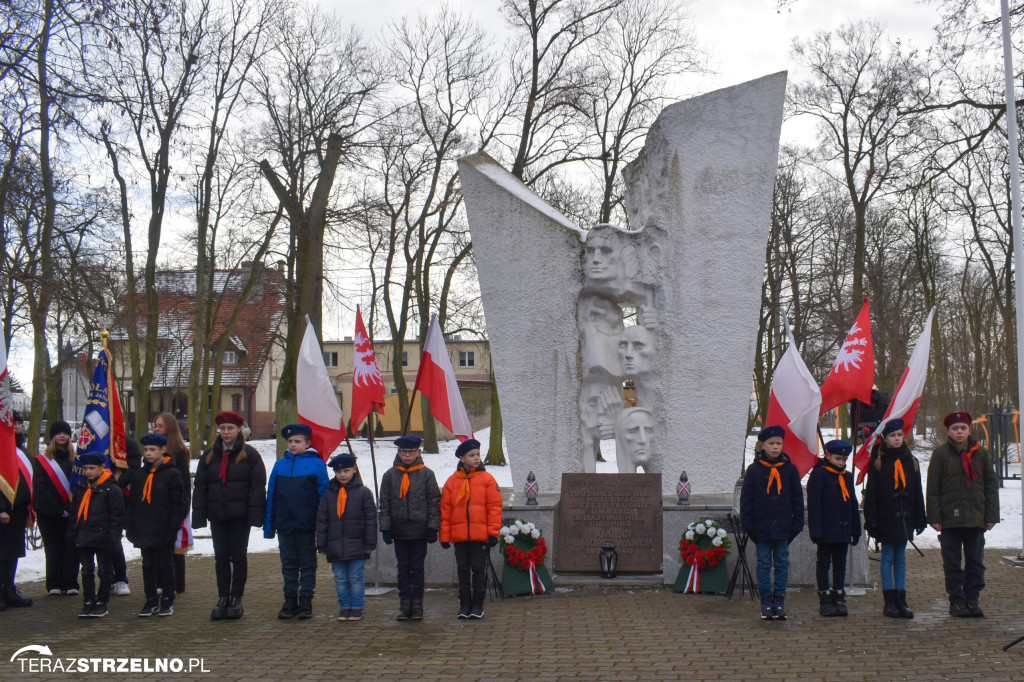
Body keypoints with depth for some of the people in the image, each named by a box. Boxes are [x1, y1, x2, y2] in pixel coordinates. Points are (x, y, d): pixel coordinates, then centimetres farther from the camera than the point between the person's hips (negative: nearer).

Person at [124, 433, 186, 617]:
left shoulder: (172, 474, -7)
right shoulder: (138, 475, 8)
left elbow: (178, 504, -8)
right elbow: (131, 502, 12)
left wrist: (173, 528, -13)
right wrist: (130, 527, 5)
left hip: (163, 531, -4)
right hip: (144, 531, 5)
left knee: (165, 564, 6)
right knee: (148, 565, 9)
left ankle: (167, 601, 15)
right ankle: (151, 601, 18)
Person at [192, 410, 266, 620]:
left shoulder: (249, 455, -1)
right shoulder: (209, 456, 10)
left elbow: (258, 486, -5)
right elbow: (200, 487, 10)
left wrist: (255, 515, -12)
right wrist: (199, 516, 2)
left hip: (239, 516, -3)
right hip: (217, 516, 4)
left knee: (239, 557, 2)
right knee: (221, 558, 7)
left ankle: (236, 599, 12)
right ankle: (223, 599, 14)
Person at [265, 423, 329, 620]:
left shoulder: (316, 464, -3)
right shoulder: (280, 465, 8)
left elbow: (323, 495, -3)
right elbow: (271, 496, 10)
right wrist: (268, 525, 7)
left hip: (307, 525, -4)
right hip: (284, 524, 4)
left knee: (307, 564, 6)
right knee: (288, 564, 11)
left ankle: (306, 601, 13)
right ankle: (290, 600, 20)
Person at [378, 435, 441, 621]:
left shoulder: (426, 474, 0)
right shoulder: (390, 475, 5)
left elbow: (434, 502, 1)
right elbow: (385, 504, 7)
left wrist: (433, 527, -4)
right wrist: (385, 528, 1)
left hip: (420, 530, -2)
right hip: (399, 531, 2)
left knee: (417, 568, 4)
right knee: (403, 568, 8)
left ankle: (417, 605, 12)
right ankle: (404, 604, 14)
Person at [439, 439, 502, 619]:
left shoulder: (487, 479, 1)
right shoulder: (452, 481, 6)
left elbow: (495, 507, -1)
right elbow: (445, 510, 8)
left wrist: (493, 533, -7)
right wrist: (444, 536, 4)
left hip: (480, 535, -2)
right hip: (459, 535, 2)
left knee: (479, 569, 2)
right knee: (463, 570, 8)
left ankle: (477, 606, 11)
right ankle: (464, 606, 16)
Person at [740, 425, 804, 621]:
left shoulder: (790, 469, 4)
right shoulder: (754, 469, 0)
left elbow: (797, 499, 8)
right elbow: (746, 499, 2)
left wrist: (796, 524, 2)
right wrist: (748, 525, -4)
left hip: (783, 528, 1)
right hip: (762, 528, -1)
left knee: (782, 564, 5)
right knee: (764, 564, 4)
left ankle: (779, 601, 14)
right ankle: (766, 602, 11)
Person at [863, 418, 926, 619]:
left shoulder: (910, 461, 10)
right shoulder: (878, 461, -2)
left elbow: (917, 493, 13)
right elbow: (871, 494, -4)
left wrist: (920, 519, 9)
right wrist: (871, 520, -10)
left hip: (904, 517, 4)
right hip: (886, 517, -4)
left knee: (901, 558, 9)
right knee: (888, 557, 1)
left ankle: (901, 601, 12)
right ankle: (890, 602, 5)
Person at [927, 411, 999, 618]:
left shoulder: (980, 453, 7)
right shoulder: (941, 454, 0)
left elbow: (991, 485, 9)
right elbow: (933, 488, -1)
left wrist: (992, 515, 3)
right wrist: (934, 517, -7)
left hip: (976, 517, 2)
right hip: (950, 518, -2)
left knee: (976, 562, 7)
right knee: (952, 563, 3)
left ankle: (972, 600, 16)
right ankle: (956, 602, 11)